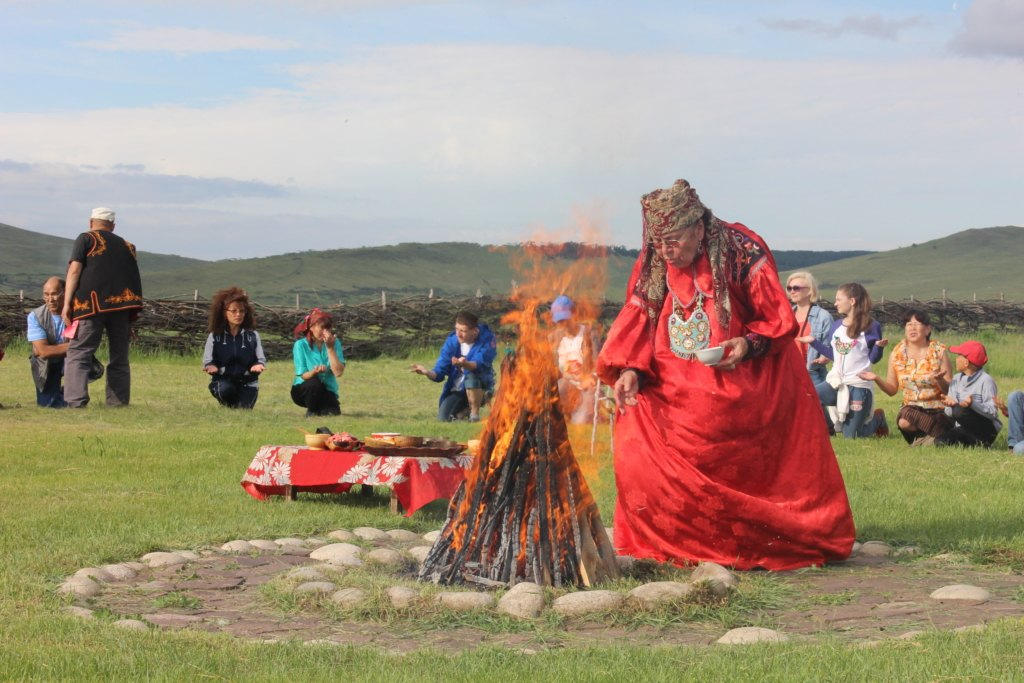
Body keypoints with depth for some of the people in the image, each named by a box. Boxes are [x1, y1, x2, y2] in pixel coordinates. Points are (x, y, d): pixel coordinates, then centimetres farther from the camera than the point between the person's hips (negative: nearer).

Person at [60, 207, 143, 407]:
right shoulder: (126, 246, 23)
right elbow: (135, 280, 20)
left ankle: (76, 402, -19)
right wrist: (130, 322, 22)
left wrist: (67, 304, -4)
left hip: (93, 304, -4)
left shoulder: (86, 239, 10)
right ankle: (119, 403, 7)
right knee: (119, 359, 11)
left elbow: (75, 271, -2)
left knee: (78, 354, -4)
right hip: (122, 306, 4)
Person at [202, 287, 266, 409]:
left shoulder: (252, 336, 6)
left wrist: (258, 365, -23)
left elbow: (261, 359, 2)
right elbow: (207, 361, -1)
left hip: (247, 382, 1)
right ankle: (228, 407, 1)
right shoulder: (215, 336, 3)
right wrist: (211, 367, -26)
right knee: (225, 389, -35)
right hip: (222, 380, -1)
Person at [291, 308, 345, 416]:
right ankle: (311, 411, -5)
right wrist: (314, 371, -36)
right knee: (314, 382, -35)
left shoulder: (335, 343, -6)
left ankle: (319, 409, 12)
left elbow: (338, 372, -17)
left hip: (327, 391, 2)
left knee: (333, 412, -25)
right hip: (304, 390, -2)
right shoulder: (301, 345, -12)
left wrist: (330, 348, -21)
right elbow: (303, 376, -14)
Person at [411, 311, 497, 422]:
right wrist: (428, 373, -32)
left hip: (481, 387, -4)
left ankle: (475, 413, -15)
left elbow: (478, 365, -34)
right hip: (457, 390, 4)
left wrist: (465, 364, -56)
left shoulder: (487, 340, -17)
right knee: (443, 418, -16)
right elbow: (439, 373, -9)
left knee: (471, 375, -37)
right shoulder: (452, 341, -8)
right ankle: (465, 408, 18)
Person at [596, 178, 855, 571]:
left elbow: (779, 319, -7)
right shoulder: (653, 264, 1)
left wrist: (748, 344, -25)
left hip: (745, 383, -4)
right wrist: (631, 371, -17)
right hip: (678, 388, 4)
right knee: (635, 433, -13)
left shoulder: (743, 252, -11)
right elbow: (637, 323, 0)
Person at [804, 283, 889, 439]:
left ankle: (877, 419, 30)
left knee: (850, 437, -3)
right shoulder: (836, 326, 11)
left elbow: (873, 358, -4)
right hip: (836, 381, 5)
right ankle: (828, 428, 3)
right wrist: (813, 342, 15)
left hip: (859, 385, -5)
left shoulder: (870, 326, -6)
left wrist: (879, 346, -24)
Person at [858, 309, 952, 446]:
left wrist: (939, 380, -29)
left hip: (938, 407, -3)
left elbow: (949, 389, -7)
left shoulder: (939, 351, -5)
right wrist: (877, 379, -12)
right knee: (903, 422, -31)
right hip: (911, 406, 3)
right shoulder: (897, 353, 3)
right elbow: (892, 390, 7)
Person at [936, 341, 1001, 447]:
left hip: (986, 429, -5)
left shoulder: (986, 380, -9)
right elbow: (949, 413, 8)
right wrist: (951, 404, -16)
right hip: (962, 429, 5)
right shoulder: (956, 379, 11)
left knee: (961, 411, -32)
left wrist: (973, 404, -34)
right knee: (940, 442, -23)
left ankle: (981, 442, -14)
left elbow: (993, 412, -17)